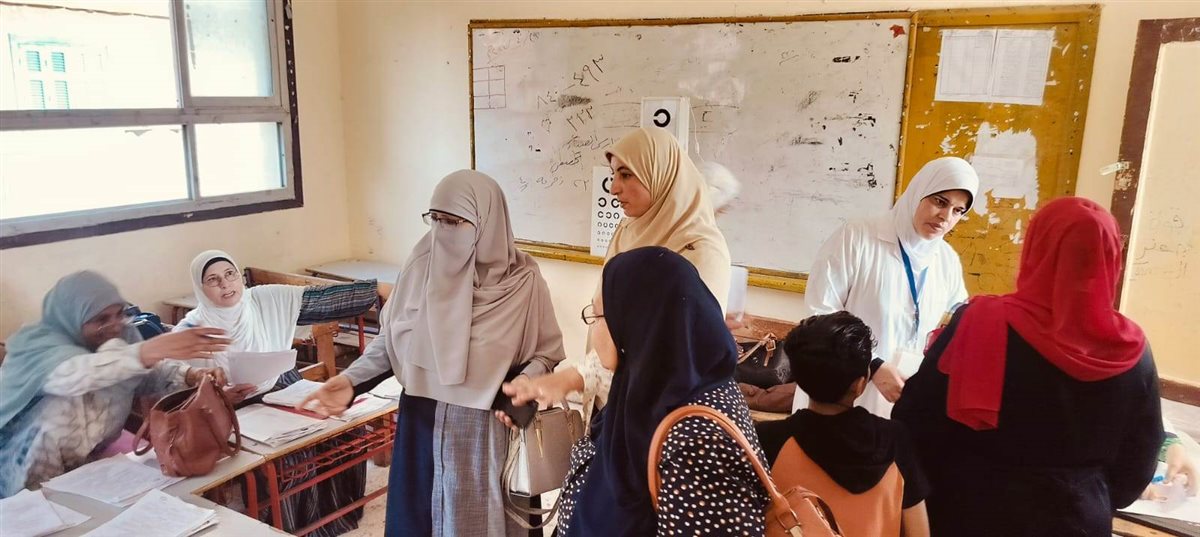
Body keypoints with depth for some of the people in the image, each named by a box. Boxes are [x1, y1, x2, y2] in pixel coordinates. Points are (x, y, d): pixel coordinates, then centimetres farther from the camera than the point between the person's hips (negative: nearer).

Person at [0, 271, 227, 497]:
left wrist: (191, 376, -35)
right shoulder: (36, 344, -23)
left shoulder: (120, 334, -4)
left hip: (99, 456, 5)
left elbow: (154, 372, -10)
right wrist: (150, 350, -61)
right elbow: (73, 374, -45)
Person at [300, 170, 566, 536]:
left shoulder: (522, 280, -13)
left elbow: (546, 353, -5)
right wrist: (350, 379, -7)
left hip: (483, 427, -3)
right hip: (421, 420, 3)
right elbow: (391, 338, 4)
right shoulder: (423, 263, -5)